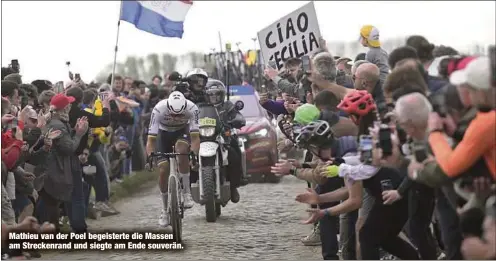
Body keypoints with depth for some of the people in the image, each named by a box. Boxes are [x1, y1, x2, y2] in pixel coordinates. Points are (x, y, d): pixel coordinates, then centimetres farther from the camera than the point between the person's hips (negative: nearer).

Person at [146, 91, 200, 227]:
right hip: (164, 133, 1)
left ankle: (186, 192, -23)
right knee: (163, 170, -11)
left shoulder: (192, 108, -33)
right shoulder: (159, 109, -34)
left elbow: (195, 137, -32)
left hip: (182, 131, -1)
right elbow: (151, 139, -32)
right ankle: (165, 209, 8)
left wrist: (194, 155, -48)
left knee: (181, 149, -35)